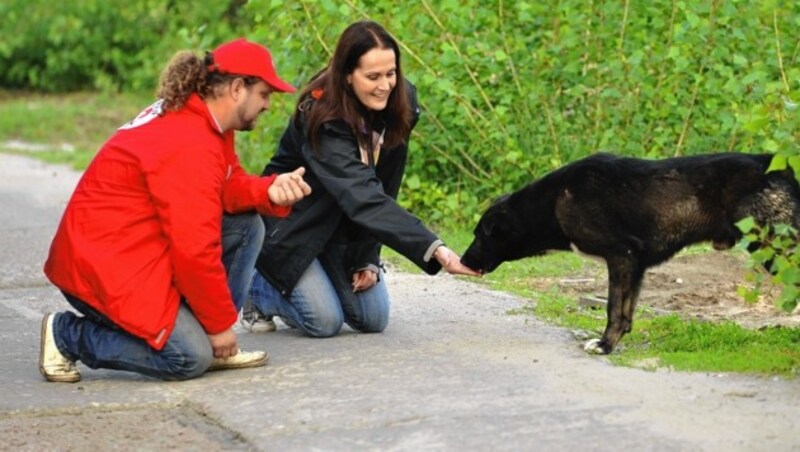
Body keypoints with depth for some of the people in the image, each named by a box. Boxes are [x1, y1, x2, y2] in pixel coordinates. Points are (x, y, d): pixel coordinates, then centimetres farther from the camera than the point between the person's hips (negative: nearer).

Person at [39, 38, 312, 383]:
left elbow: (228, 187, 10)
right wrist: (221, 323, -15)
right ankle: (66, 334, -3)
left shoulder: (203, 120, 6)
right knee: (190, 359, -19)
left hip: (145, 244, 11)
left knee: (247, 225, 4)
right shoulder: (189, 146, -24)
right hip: (106, 265, -10)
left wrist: (271, 190, -12)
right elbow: (195, 250, -25)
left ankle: (215, 347, 4)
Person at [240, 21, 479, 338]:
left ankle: (304, 289, 24)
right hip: (292, 225, -6)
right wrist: (434, 250, -52)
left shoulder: (401, 106, -14)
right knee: (325, 322, -16)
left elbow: (383, 188, -6)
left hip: (343, 229, 6)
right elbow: (363, 197, -44)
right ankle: (258, 287, 12)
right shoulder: (321, 117, -33)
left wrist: (369, 258, -11)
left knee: (373, 319, -3)